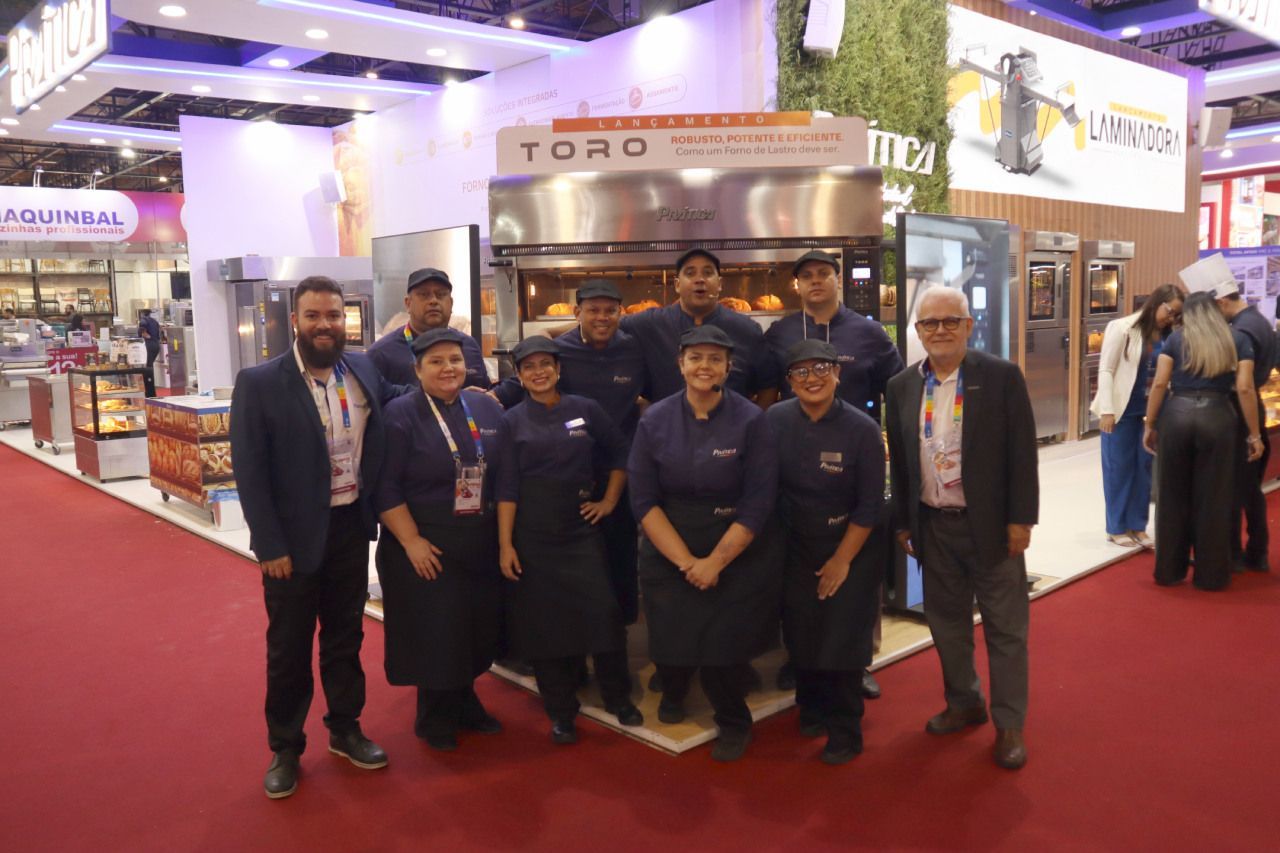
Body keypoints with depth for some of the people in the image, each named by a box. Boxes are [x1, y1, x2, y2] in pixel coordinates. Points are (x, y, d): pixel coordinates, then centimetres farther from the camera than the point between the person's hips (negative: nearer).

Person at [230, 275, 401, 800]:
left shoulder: (363, 369, 0)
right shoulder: (259, 383, -13)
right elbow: (249, 471, -13)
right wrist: (270, 545, -15)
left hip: (351, 526, 4)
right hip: (294, 535, -4)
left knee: (346, 634, 18)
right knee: (288, 647, 12)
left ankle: (345, 729, 37)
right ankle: (284, 748, 30)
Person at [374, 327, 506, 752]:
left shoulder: (487, 408, 5)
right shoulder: (400, 415, -9)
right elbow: (385, 488, -12)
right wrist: (411, 541, -17)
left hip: (482, 544, 5)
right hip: (425, 546, -4)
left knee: (478, 626, 13)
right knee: (433, 631, 5)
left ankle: (464, 701, 35)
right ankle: (436, 715, 26)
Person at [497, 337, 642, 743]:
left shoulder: (585, 409, 2)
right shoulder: (512, 421, 1)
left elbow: (620, 453, 13)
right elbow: (507, 486, -3)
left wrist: (610, 500, 6)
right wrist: (505, 544, -7)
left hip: (581, 529, 0)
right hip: (533, 535, 0)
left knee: (603, 613, -5)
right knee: (544, 623, 5)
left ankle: (618, 698, 18)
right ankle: (560, 712, 22)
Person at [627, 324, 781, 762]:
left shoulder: (751, 421, -9)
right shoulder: (654, 421, -3)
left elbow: (757, 503, -11)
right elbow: (644, 500, -5)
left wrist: (715, 561, -15)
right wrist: (686, 561, -13)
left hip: (737, 553, -2)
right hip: (668, 553, 2)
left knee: (723, 646, -1)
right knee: (673, 641, 7)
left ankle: (734, 724, 31)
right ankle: (674, 689, 45)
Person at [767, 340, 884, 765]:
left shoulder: (862, 429, -18)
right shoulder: (775, 420, -12)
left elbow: (870, 504, -12)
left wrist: (842, 559, -11)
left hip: (852, 546, -3)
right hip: (796, 545, 3)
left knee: (844, 636, 1)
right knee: (801, 634, 10)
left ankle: (845, 729, 20)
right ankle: (812, 711, 34)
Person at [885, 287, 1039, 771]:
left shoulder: (1002, 377, -7)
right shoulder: (901, 387, 4)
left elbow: (1022, 453, -7)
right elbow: (898, 462, 8)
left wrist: (1021, 519, -10)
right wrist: (902, 522, 8)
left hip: (991, 525, -4)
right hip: (933, 526, 4)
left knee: (1005, 628, 6)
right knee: (947, 622, 16)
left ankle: (1009, 724, 19)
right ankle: (963, 704, 34)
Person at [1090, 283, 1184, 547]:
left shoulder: (1167, 336, 4)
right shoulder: (1122, 328, -10)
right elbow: (1105, 370, -10)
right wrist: (1107, 410, -15)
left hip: (1150, 411, 5)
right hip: (1122, 410, -5)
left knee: (1144, 468, 9)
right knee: (1119, 468, 5)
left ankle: (1138, 526, 21)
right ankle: (1117, 528, 17)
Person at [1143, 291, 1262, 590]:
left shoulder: (1176, 339, 8)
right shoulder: (1237, 340, 8)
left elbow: (1159, 384, -1)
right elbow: (1245, 389, 0)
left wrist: (1149, 425, 6)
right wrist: (1254, 434, 4)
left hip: (1176, 417, 0)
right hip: (1217, 419, 0)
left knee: (1173, 497, 10)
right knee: (1213, 500, 9)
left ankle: (1169, 570, 19)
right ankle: (1211, 574, 18)